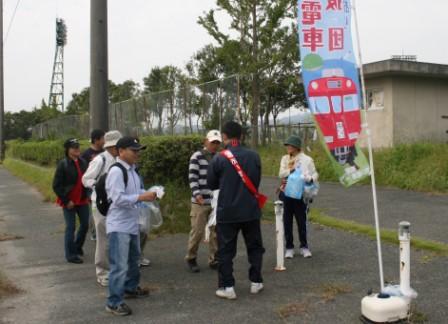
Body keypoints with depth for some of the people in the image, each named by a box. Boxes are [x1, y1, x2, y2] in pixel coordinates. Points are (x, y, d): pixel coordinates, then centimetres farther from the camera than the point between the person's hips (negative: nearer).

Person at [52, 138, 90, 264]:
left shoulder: (83, 162, 3)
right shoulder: (63, 164, -11)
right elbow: (56, 185, -11)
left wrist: (88, 195, 1)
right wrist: (66, 201, -13)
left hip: (82, 200, 5)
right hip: (69, 202, -5)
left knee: (85, 225, 13)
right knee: (71, 227, 0)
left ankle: (77, 247, 36)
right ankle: (70, 254, 12)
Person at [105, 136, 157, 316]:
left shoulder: (131, 170, 10)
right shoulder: (116, 171, -19)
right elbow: (118, 198, -26)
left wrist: (147, 193, 1)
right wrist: (142, 197, -25)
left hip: (131, 223, 10)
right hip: (119, 226, -10)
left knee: (133, 259, 24)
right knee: (119, 265, -7)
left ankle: (130, 288, 42)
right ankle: (114, 302, 2)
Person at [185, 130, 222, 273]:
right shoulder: (197, 157, -4)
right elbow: (192, 178, -9)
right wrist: (197, 194, -20)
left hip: (217, 201, 4)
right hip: (200, 202, -4)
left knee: (216, 232, 6)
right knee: (197, 231, -1)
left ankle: (214, 260, 17)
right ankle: (191, 259, 17)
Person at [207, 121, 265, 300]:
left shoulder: (219, 159, -12)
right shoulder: (254, 156, -3)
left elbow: (212, 184, 0)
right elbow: (257, 181, 8)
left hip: (227, 212, -2)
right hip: (250, 210, 3)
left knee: (225, 250, 7)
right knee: (255, 246, 17)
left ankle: (227, 287, 8)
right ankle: (256, 282, 23)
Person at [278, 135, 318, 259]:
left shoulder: (306, 159, -3)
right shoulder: (285, 158, 7)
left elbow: (315, 173, -2)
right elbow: (281, 174, -4)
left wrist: (311, 179, -24)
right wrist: (291, 170, -22)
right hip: (286, 193, 3)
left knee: (301, 221, 5)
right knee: (287, 222, 6)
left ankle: (304, 246, 19)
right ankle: (289, 247, 15)